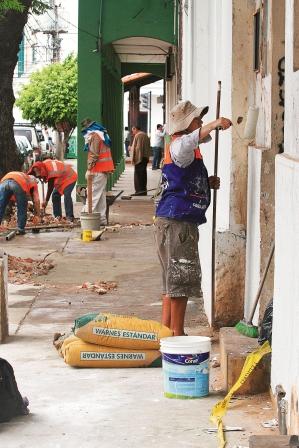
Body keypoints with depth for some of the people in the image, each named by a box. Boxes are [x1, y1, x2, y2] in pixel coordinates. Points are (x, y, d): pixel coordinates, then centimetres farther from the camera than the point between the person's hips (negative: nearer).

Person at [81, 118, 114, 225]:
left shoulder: (93, 136, -12)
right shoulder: (102, 134, 19)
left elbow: (93, 155, -19)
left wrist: (89, 169, -17)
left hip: (97, 170, -10)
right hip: (104, 169, 10)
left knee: (94, 194, -11)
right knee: (101, 194, 12)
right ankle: (102, 219, 15)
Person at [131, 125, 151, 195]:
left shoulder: (137, 136, -11)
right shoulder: (145, 135, 14)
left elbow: (134, 148, -14)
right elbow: (148, 147, 18)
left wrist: (133, 158, -8)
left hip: (139, 158, -8)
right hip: (145, 157, 8)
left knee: (138, 174, -4)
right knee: (143, 174, 12)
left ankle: (139, 190, -7)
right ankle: (144, 190, 15)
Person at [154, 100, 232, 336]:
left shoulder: (190, 151, 20)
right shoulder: (178, 146, -13)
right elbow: (189, 141, -40)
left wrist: (208, 183, 12)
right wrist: (214, 125, -53)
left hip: (183, 223, 11)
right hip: (176, 223, -11)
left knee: (173, 282, 17)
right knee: (181, 281, -6)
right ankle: (177, 336, -1)